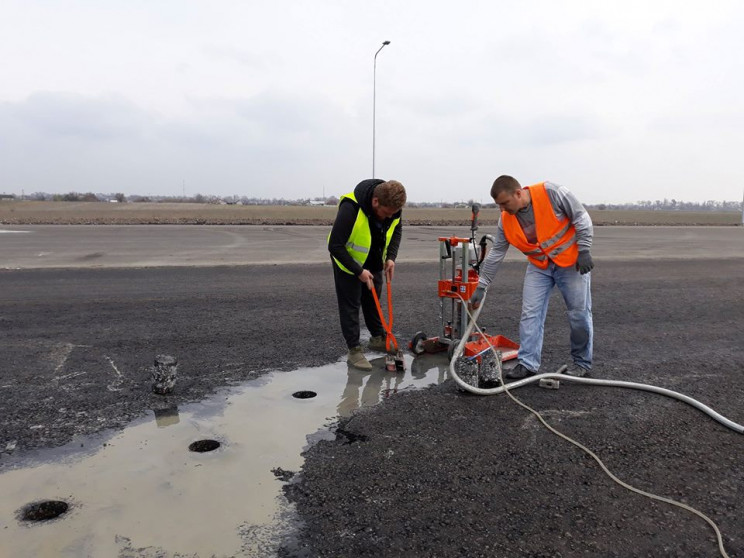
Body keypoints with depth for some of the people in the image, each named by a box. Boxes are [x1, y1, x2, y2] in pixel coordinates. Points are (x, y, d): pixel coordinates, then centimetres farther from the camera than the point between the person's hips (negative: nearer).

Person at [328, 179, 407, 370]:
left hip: (374, 260, 6)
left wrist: (391, 257, -13)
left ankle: (378, 338, 31)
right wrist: (359, 271, -30)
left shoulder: (393, 206, -19)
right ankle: (354, 351, 4)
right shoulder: (351, 208, -37)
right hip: (348, 259, -5)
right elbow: (335, 245, -32)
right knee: (350, 303, -3)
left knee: (373, 298, 16)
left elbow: (397, 230, 1)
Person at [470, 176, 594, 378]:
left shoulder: (551, 193, -22)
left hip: (571, 262, -4)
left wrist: (584, 251, -18)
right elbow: (495, 254, -2)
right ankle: (527, 363, 3)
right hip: (539, 267, 4)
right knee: (530, 314, -3)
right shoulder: (506, 221, -8)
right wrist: (481, 286, -3)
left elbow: (581, 217, -14)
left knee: (579, 313, 3)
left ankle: (582, 362, 19)